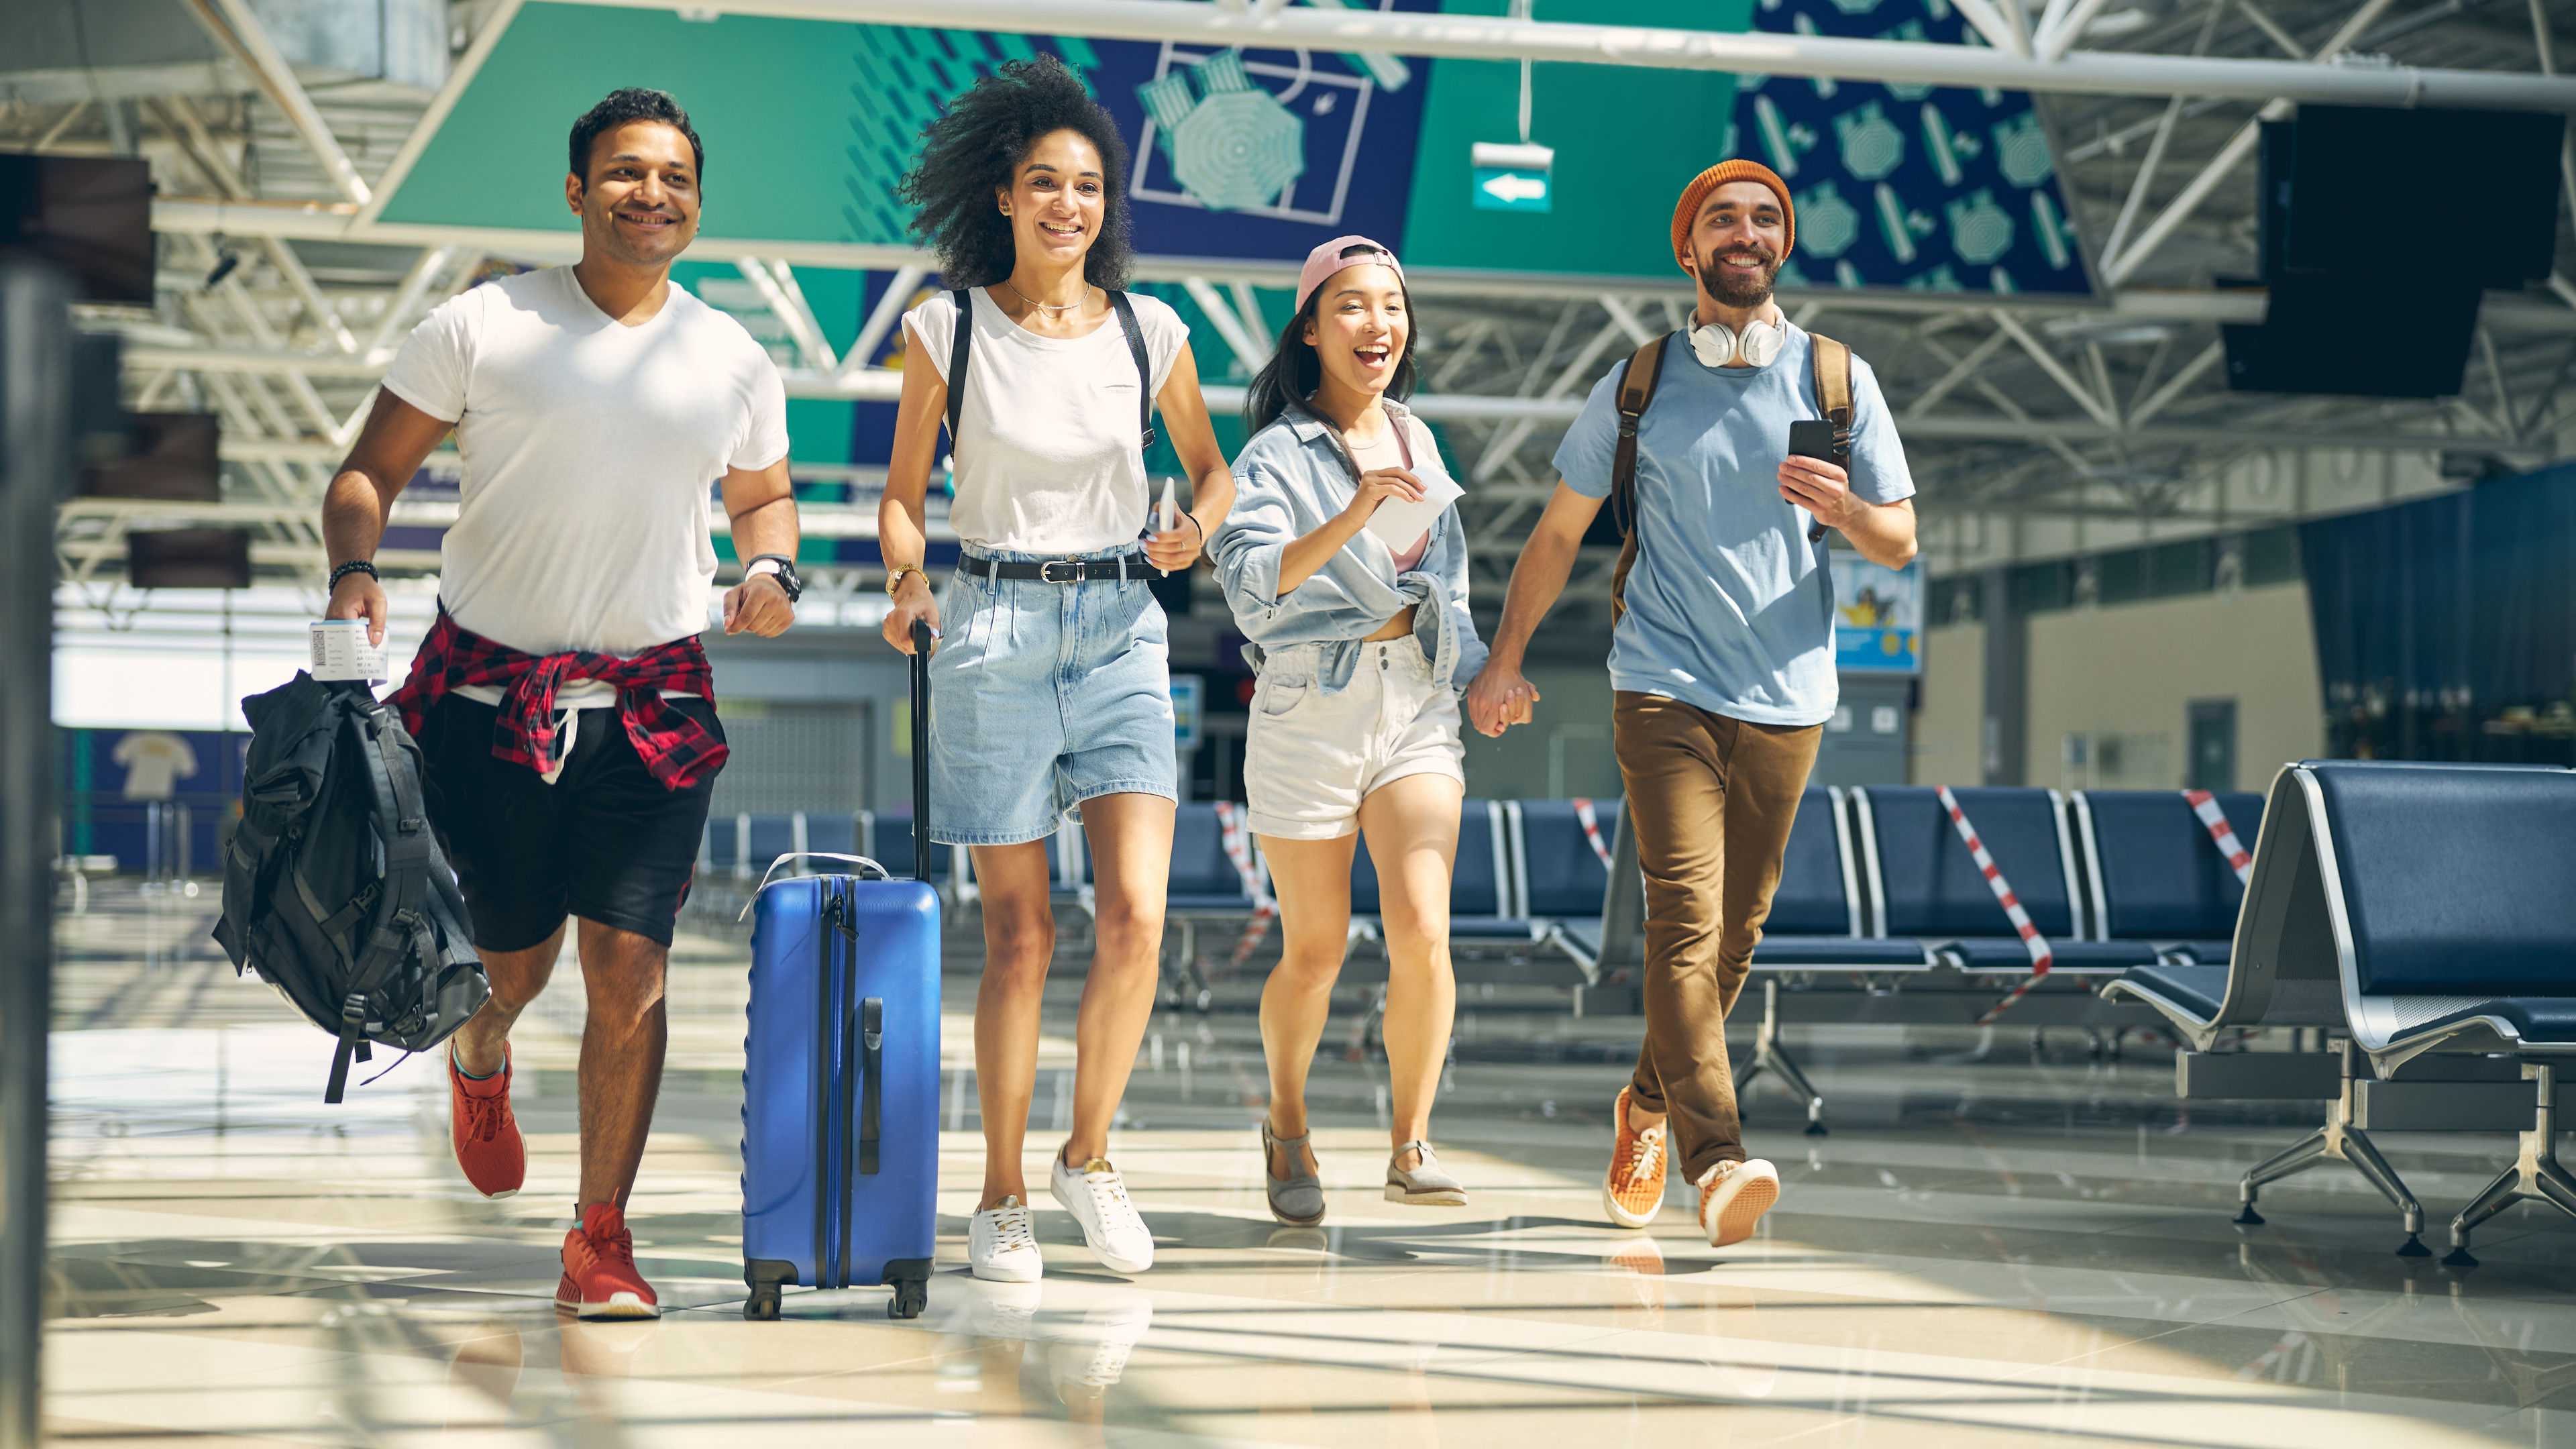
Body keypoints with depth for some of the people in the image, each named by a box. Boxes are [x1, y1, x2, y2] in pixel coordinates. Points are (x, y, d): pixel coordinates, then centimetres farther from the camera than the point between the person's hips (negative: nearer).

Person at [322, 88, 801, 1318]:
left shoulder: (735, 362, 6)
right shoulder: (481, 328, -3)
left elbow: (764, 495, 21)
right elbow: (370, 472, 1)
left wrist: (773, 570, 0)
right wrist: (354, 566, -18)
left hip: (653, 697, 1)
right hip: (488, 687, -1)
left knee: (629, 964, -8)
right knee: (512, 957, 8)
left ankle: (601, 1238, 3)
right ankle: (479, 1054, 47)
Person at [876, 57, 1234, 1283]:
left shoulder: (1150, 332, 5)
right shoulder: (949, 330, 0)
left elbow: (1211, 465, 18)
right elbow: (903, 490, 7)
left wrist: (1197, 524, -4)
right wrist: (906, 585, -11)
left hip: (1121, 630, 2)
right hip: (996, 630, -2)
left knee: (1136, 914, -12)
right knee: (1019, 935, 0)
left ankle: (1089, 1155, 10)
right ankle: (1000, 1198, 13)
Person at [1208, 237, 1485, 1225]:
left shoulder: (1418, 441, 12)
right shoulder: (1278, 454, -6)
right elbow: (1251, 586, -22)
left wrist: (1480, 674, 11)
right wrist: (1346, 522, -34)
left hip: (1419, 708, 3)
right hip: (1310, 714, -3)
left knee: (1422, 929, -14)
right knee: (1315, 950, 5)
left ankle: (1410, 1145, 0)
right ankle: (1288, 1128, 30)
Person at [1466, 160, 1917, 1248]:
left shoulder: (1838, 379, 8)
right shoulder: (1636, 385, 8)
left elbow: (1900, 544, 8)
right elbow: (1559, 534, 16)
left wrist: (1845, 510, -15)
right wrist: (1504, 661, 7)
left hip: (1786, 699, 2)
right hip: (1665, 688, -2)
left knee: (1734, 933, 7)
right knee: (1686, 919, -17)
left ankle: (1649, 1109, 30)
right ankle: (1715, 1159, -25)